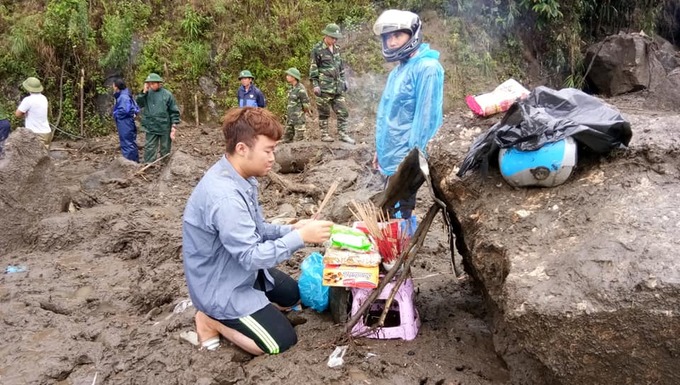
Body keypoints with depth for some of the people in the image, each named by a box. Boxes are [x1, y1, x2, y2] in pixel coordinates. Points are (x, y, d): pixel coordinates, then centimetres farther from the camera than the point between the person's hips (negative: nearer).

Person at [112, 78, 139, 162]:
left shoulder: (123, 97, -16)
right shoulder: (125, 95, 15)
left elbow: (125, 110, -27)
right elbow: (136, 108, 19)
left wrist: (115, 113, -11)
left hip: (125, 126, -10)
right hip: (127, 124, 10)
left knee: (127, 145, -5)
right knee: (131, 144, 15)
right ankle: (135, 163, 22)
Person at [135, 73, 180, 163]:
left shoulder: (167, 94, -5)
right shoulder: (147, 93, 4)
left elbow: (174, 111, -4)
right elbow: (139, 104, -5)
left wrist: (174, 126, -9)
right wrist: (144, 92, -12)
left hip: (165, 128, -2)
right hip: (151, 128, 2)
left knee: (165, 150, 10)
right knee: (149, 149, 1)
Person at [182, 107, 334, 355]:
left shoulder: (242, 178, -3)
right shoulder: (224, 196, -35)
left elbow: (255, 230, 7)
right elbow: (252, 256, -31)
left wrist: (290, 230, -8)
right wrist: (300, 237, -27)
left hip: (242, 272, 10)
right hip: (222, 287, -10)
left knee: (293, 295, 24)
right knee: (283, 342, -6)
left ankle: (227, 314, 17)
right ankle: (213, 320, 4)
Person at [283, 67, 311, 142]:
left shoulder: (300, 89, -15)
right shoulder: (291, 88, 11)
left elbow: (306, 102, -11)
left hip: (298, 118, -9)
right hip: (290, 118, 9)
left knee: (298, 139, -3)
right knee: (286, 138, 12)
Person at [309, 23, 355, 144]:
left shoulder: (336, 49, 13)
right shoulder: (318, 49, -6)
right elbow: (313, 68, -7)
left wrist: (343, 80, 19)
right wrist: (315, 84, -12)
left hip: (338, 86, 6)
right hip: (325, 86, -6)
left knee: (342, 111, 5)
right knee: (324, 112, 1)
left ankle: (343, 134, 11)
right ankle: (324, 134, 10)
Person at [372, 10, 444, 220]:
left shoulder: (427, 68, -13)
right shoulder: (398, 70, 15)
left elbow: (425, 116, -18)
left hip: (405, 159, -9)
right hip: (392, 156, 9)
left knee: (399, 218, -2)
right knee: (393, 215, 17)